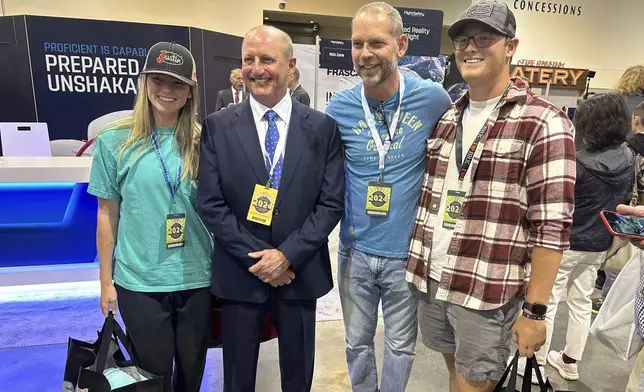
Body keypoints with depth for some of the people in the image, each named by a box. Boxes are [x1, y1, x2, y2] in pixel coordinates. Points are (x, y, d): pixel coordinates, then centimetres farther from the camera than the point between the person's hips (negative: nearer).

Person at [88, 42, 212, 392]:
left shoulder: (201, 142, -1)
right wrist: (106, 281, 3)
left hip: (196, 279, 2)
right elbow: (107, 214, 1)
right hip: (139, 282, -1)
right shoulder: (114, 140, -4)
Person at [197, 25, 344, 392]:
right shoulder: (217, 126, -3)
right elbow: (211, 204, -6)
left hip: (301, 273, 1)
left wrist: (287, 255, -13)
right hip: (240, 274, 0)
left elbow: (331, 203, -5)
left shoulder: (323, 127, -2)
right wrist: (257, 258, -12)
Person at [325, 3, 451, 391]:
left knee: (401, 345, 19)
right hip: (356, 251, 2)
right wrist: (342, 223, -2)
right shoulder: (339, 106, -7)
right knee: (358, 343, 21)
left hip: (408, 252, -1)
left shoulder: (433, 98, -11)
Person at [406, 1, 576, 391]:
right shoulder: (445, 118, 8)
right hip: (431, 280, 5)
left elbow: (552, 227, -13)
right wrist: (419, 264, 10)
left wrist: (535, 309, -13)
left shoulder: (544, 124, -11)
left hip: (488, 293, -5)